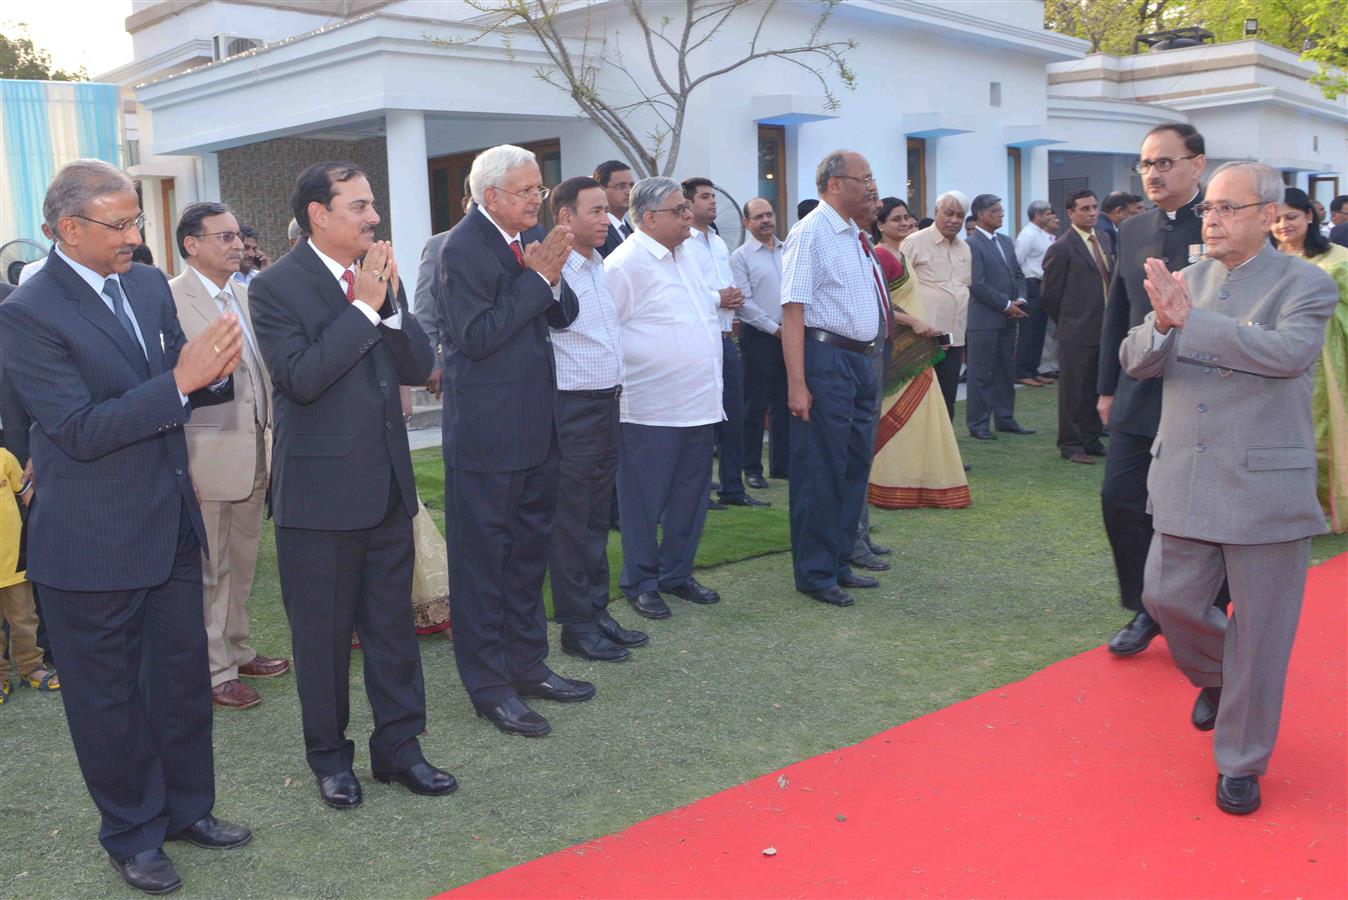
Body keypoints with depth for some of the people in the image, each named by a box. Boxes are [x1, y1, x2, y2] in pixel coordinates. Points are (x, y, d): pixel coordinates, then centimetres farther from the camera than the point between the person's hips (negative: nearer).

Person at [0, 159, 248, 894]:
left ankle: (186, 807, 35)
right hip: (92, 545, -6)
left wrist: (213, 370, -13)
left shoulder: (149, 284, 4)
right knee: (108, 694, 10)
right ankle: (132, 833, 28)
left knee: (184, 673, 17)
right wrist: (179, 381, -29)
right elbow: (80, 429, -22)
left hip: (170, 524, 6)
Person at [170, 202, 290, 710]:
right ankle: (214, 672, 15)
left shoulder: (245, 297, 11)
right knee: (209, 572, 4)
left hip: (254, 453, 8)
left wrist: (272, 435, 11)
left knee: (242, 564, 18)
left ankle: (237, 652, 32)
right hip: (207, 456, -7)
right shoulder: (171, 299, -13)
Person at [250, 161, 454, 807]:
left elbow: (418, 368, 4)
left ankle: (398, 745, 26)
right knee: (323, 631, 8)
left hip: (387, 481, 6)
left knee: (392, 622, 13)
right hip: (319, 487, -5)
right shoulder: (276, 286, -9)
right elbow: (301, 377, -21)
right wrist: (363, 307, -20)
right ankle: (329, 755, 25)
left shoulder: (380, 275, 8)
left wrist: (391, 305, -11)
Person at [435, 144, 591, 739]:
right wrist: (536, 278, -20)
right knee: (481, 557, 3)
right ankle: (489, 686, 15)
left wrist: (554, 278, -11)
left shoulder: (534, 237, 7)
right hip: (485, 430, -8)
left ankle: (527, 665, 32)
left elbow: (561, 317, 9)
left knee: (529, 547, 17)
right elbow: (477, 337, -21)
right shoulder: (462, 249, -15)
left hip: (536, 421, 8)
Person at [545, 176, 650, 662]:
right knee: (571, 522, 1)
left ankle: (597, 612, 24)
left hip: (607, 403, 8)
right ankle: (576, 626, 10)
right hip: (572, 407, -8)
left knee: (597, 518, 15)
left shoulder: (600, 266, 13)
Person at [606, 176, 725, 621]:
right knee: (644, 501, 4)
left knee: (691, 497, 15)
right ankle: (641, 583, 18)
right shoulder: (625, 263, -13)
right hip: (651, 410, -8)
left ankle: (676, 573, 29)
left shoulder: (684, 256, 15)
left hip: (699, 403, 8)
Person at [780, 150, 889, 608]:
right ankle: (814, 574, 11)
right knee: (820, 471, -1)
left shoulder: (855, 237, 14)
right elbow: (793, 309, -18)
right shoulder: (811, 232, -12)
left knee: (854, 466, 15)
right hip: (826, 359, -9)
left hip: (860, 360, 9)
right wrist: (797, 384, -23)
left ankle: (837, 563, 29)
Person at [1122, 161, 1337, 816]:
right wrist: (1161, 324, -21)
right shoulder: (1186, 282, 8)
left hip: (1265, 489, -4)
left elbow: (1290, 351, -25)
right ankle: (1218, 676, 43)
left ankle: (1241, 762, 22)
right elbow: (1136, 361, 1)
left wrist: (1189, 320, -30)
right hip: (1186, 485, 4)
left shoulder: (1306, 285, -6)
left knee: (1258, 633, 4)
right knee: (1168, 598, 10)